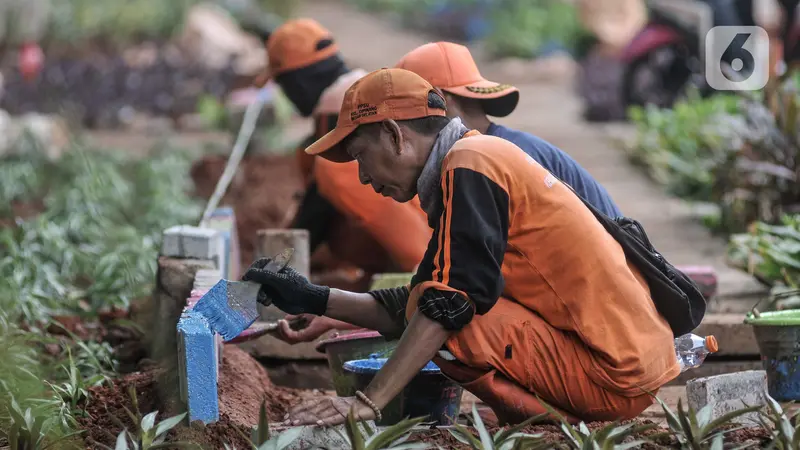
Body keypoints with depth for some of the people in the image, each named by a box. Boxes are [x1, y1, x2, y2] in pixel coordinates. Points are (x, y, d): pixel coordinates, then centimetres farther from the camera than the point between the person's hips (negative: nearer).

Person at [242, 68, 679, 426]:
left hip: (612, 380, -10)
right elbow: (408, 311, 18)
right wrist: (316, 300, 12)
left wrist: (366, 402, -26)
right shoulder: (486, 157, 17)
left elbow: (449, 302, -23)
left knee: (441, 307, -16)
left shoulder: (470, 163, -12)